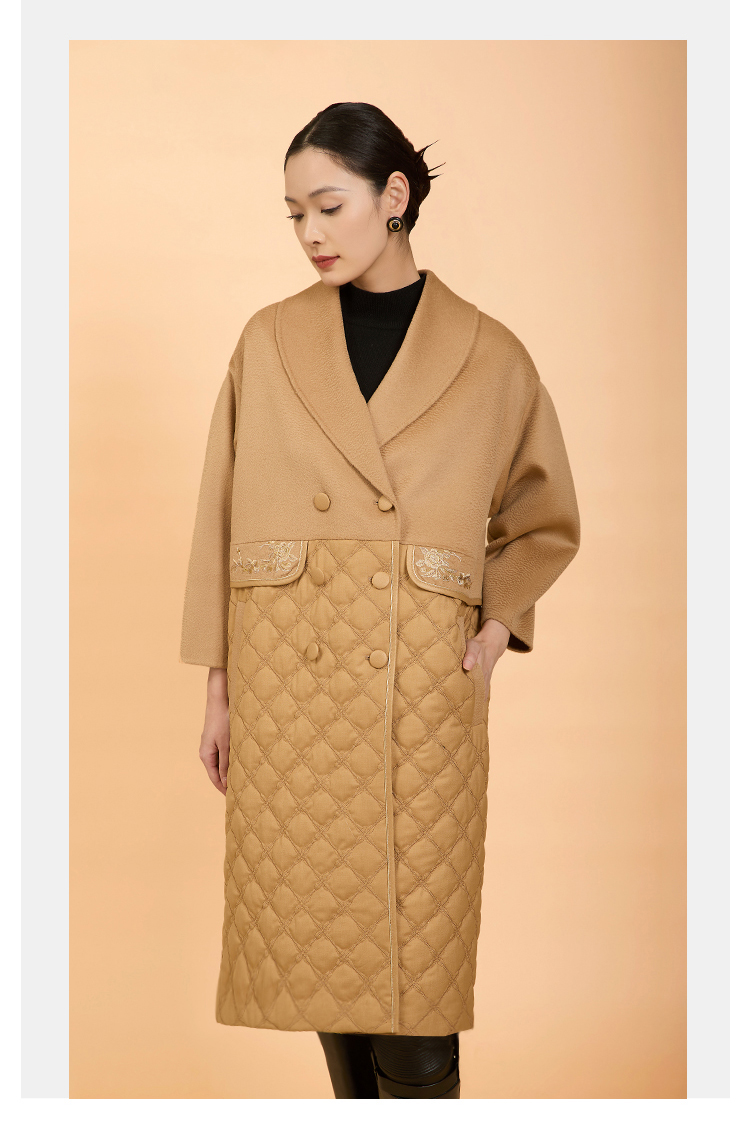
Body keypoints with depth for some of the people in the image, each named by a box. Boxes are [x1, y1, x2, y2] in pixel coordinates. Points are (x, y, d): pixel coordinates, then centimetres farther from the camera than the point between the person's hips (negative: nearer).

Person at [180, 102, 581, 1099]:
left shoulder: (488, 358, 2)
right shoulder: (269, 344, 6)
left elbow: (545, 522, 15)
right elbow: (224, 519, 8)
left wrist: (497, 629, -1)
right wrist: (219, 684, 6)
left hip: (424, 692, -1)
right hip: (286, 687, 2)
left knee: (414, 953, -1)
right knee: (313, 935, 8)